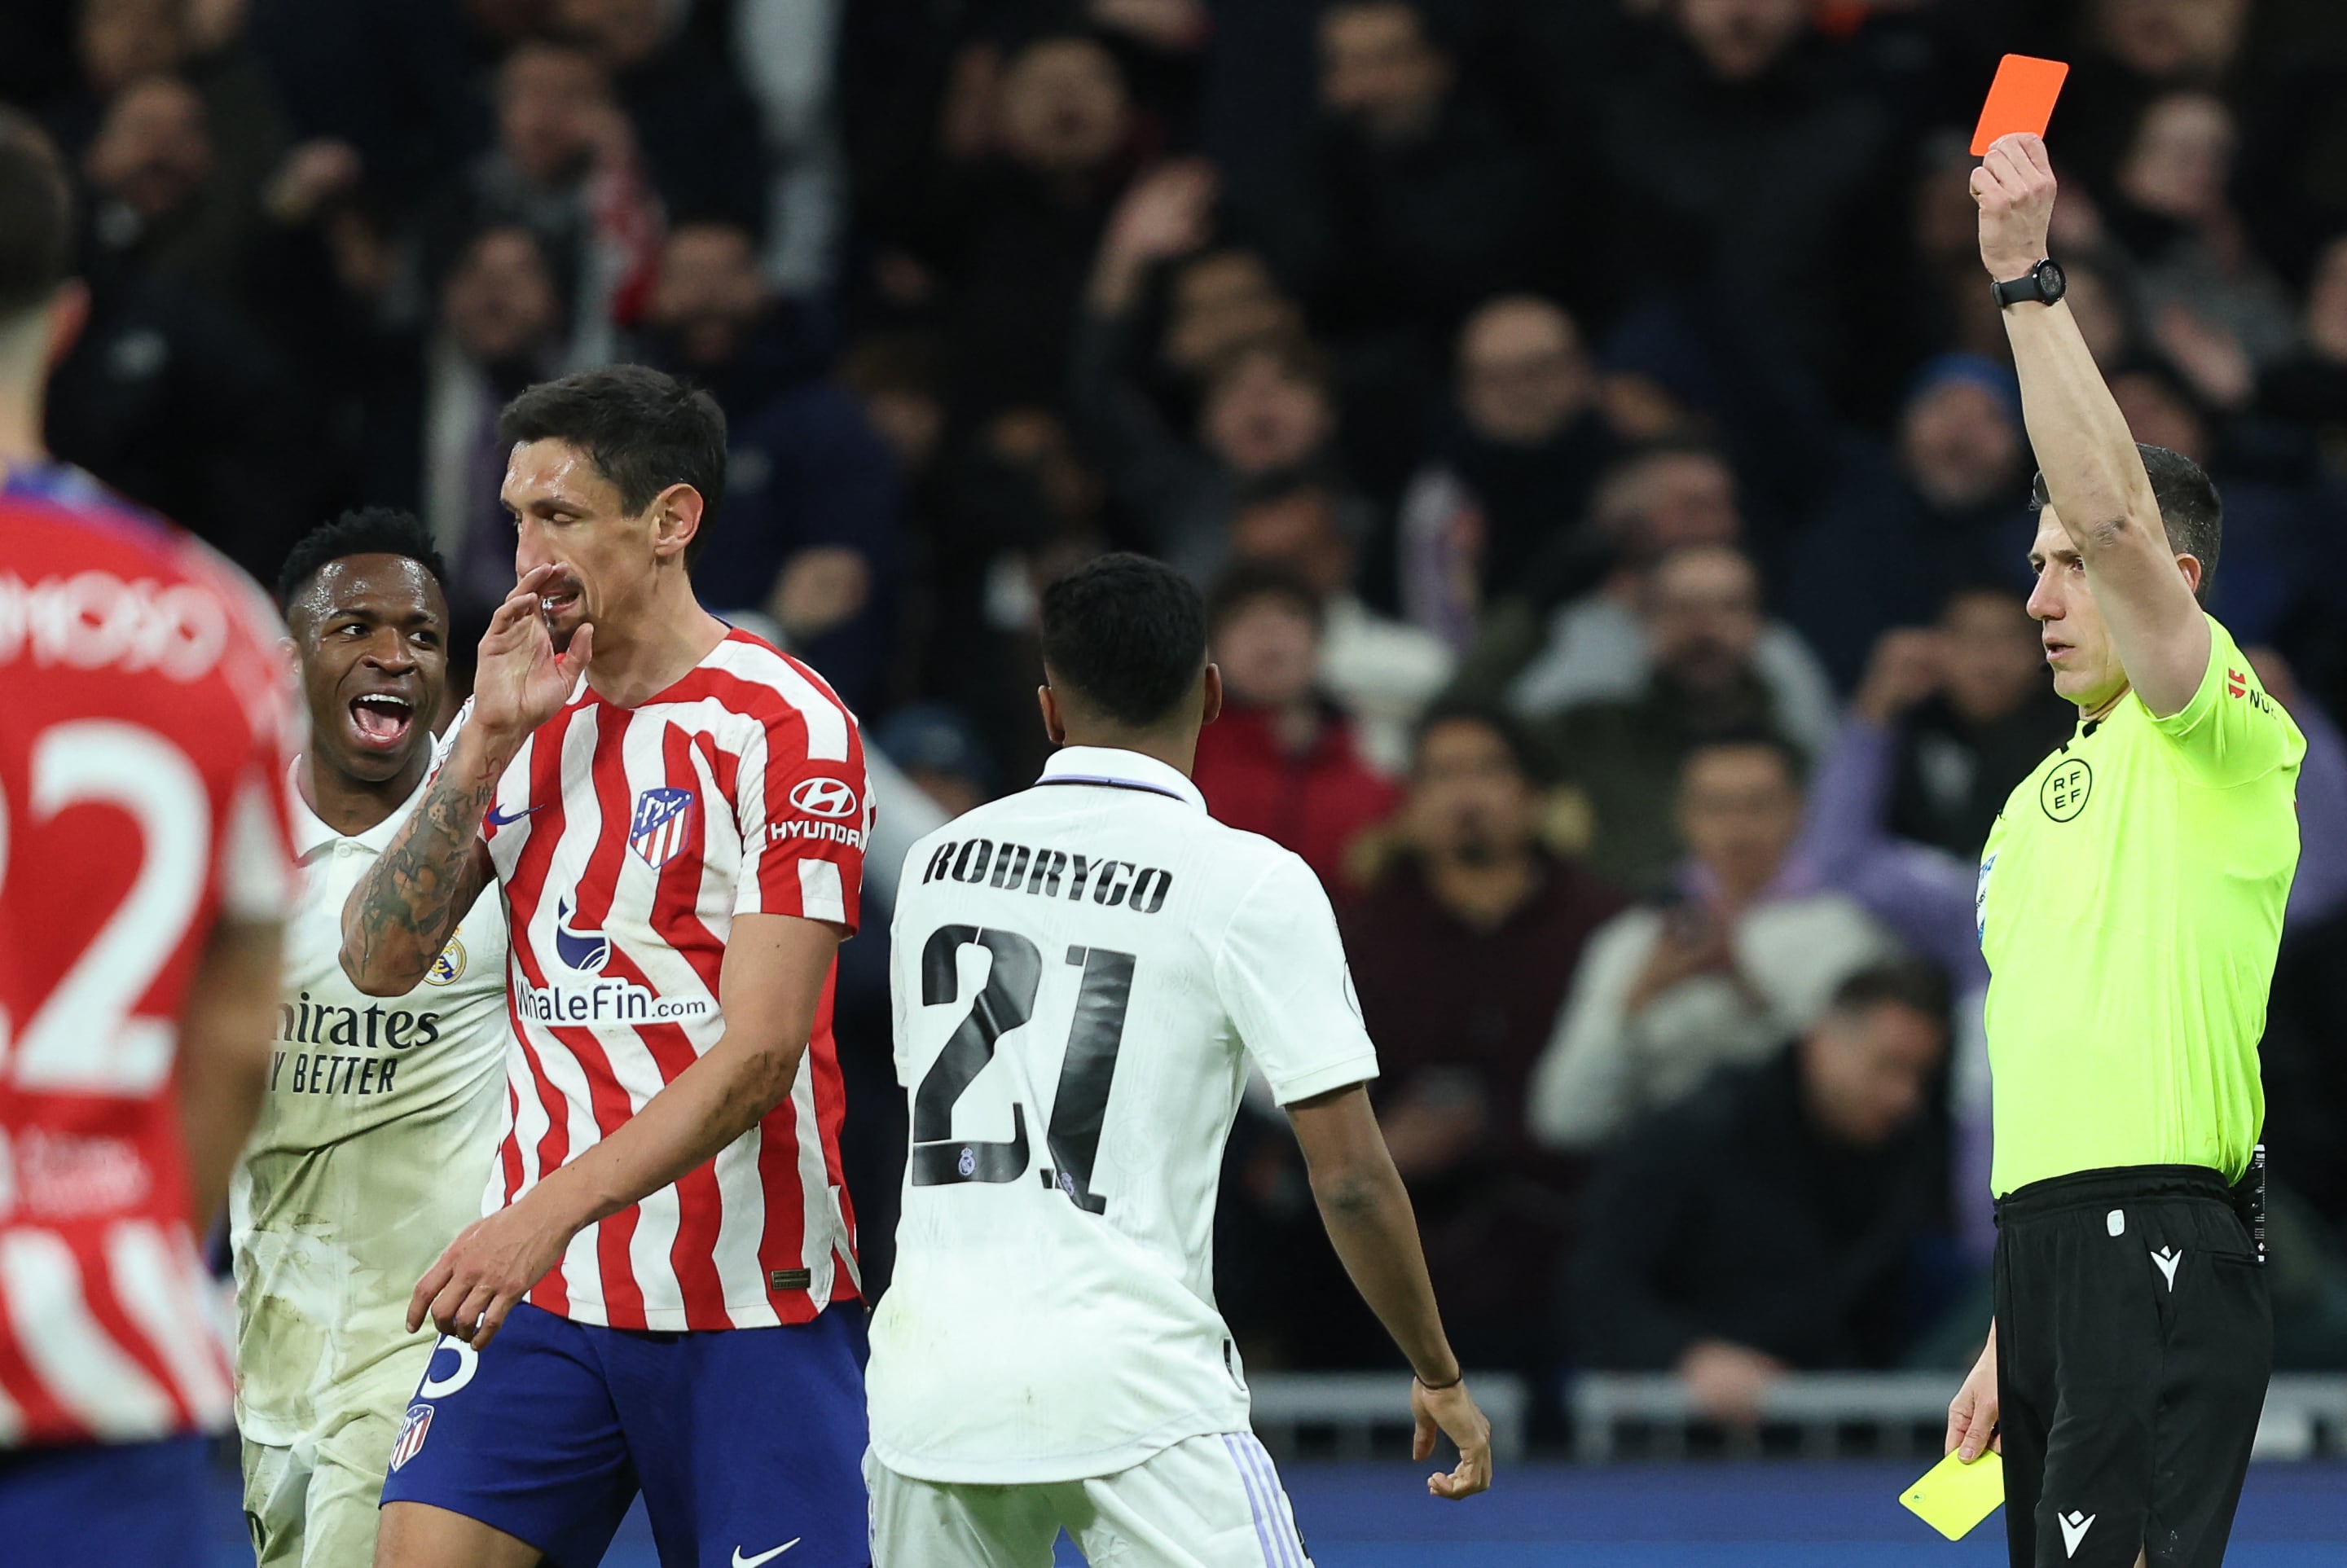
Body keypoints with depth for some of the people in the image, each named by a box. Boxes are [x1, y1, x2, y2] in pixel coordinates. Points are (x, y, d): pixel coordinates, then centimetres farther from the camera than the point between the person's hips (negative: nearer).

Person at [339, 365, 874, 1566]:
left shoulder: (781, 725, -9)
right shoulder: (537, 718, 11)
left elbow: (761, 1050, -16)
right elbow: (378, 963, 4)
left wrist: (548, 1213, -25)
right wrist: (487, 745, -7)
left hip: (749, 1300, -5)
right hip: (537, 1286, 5)